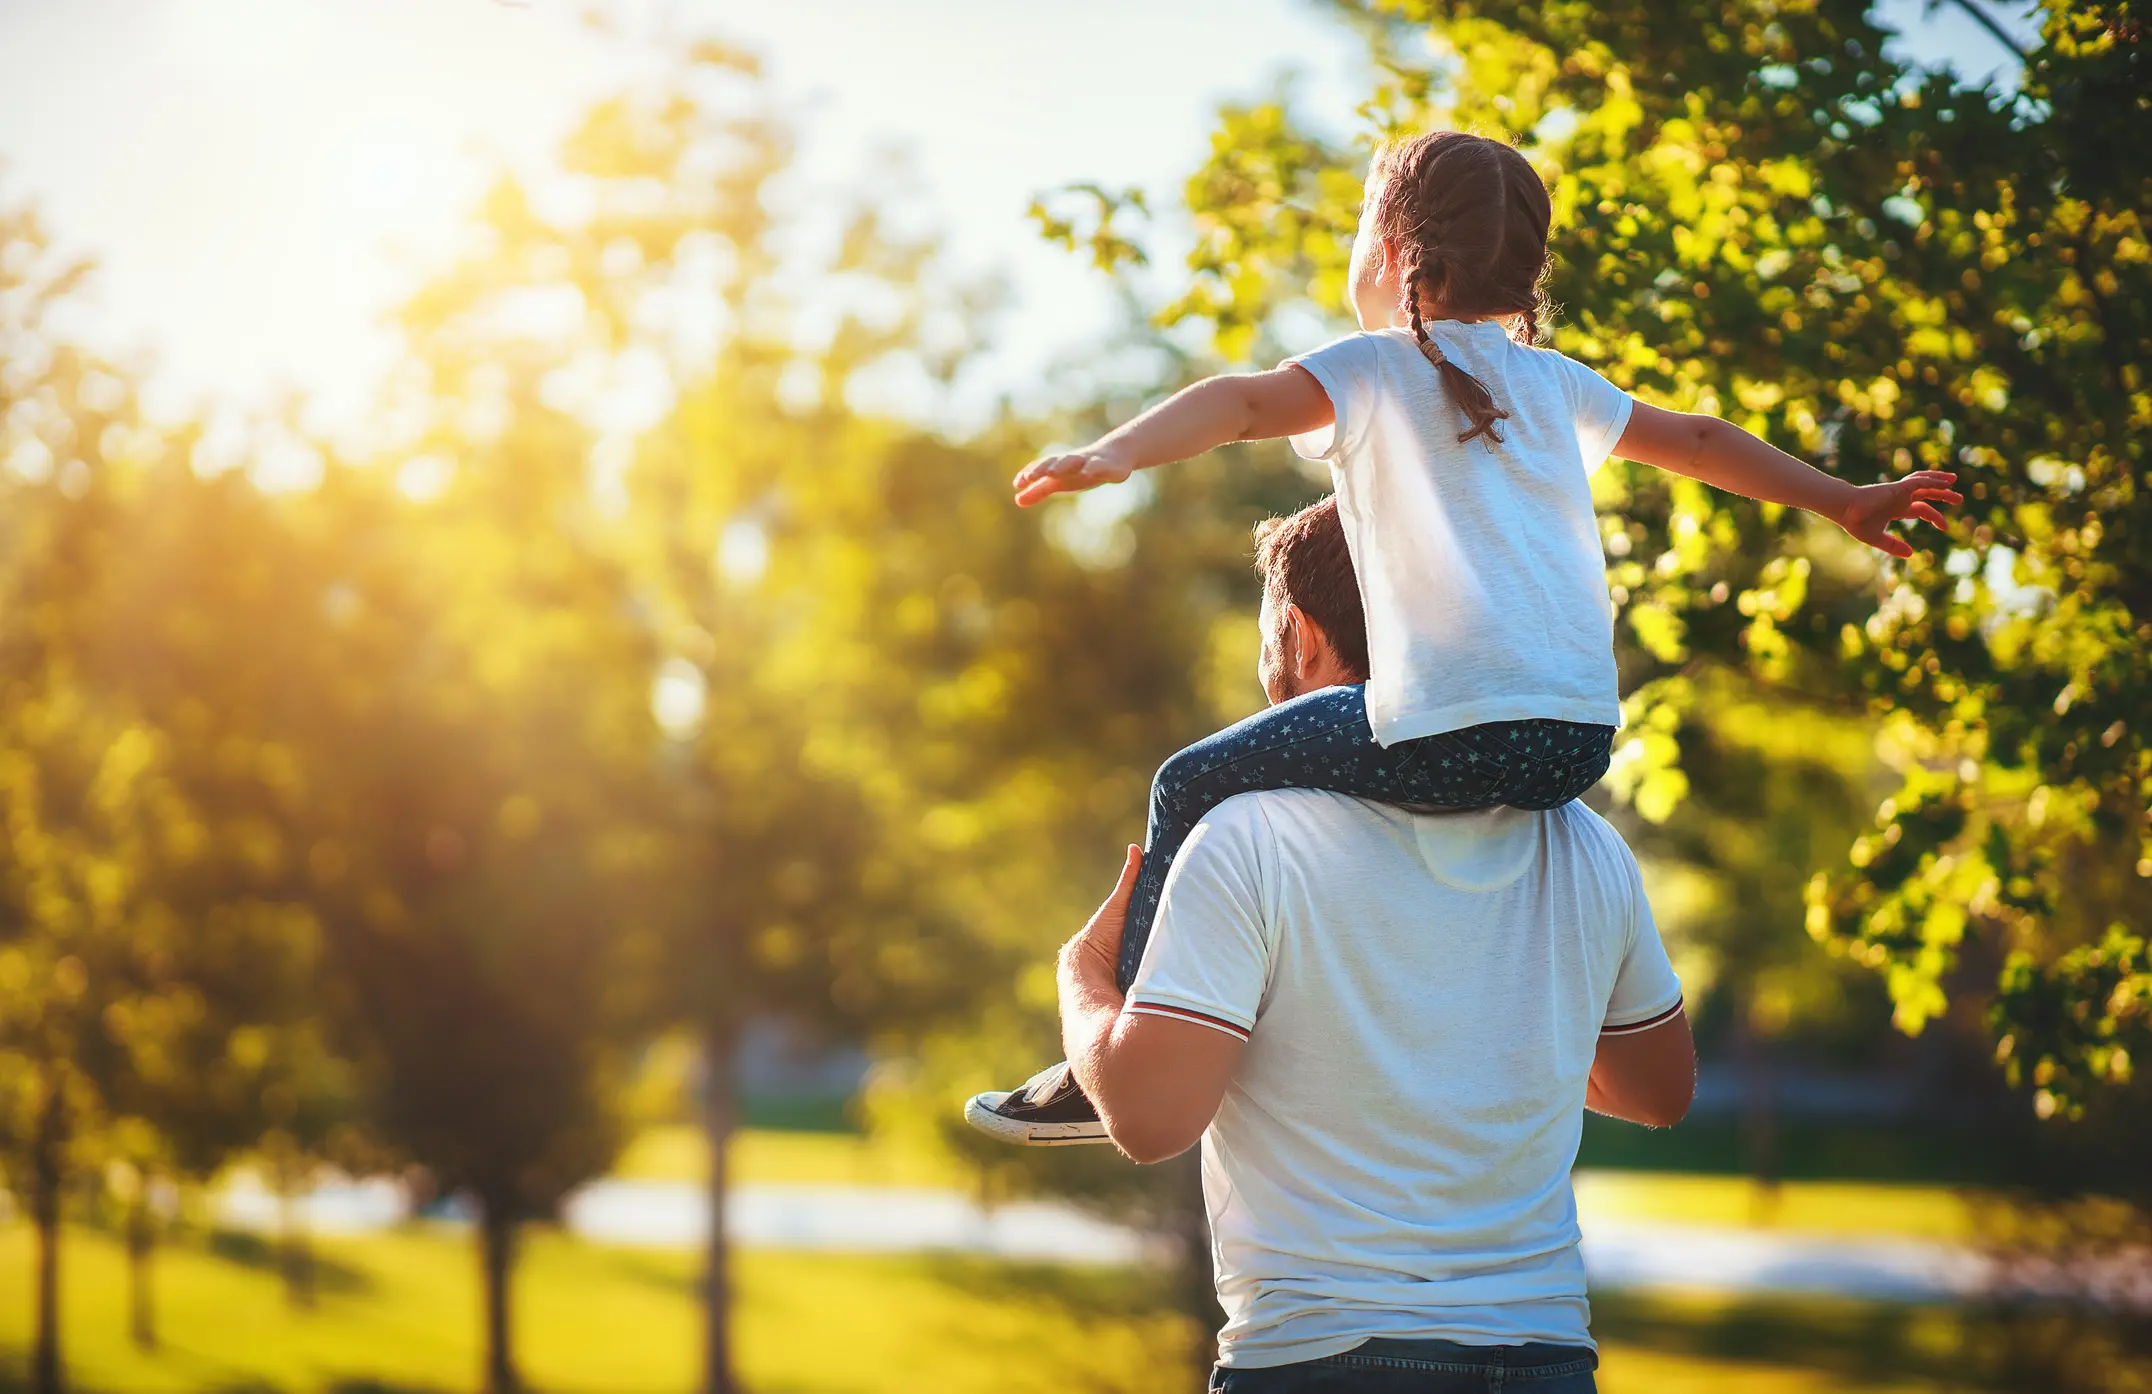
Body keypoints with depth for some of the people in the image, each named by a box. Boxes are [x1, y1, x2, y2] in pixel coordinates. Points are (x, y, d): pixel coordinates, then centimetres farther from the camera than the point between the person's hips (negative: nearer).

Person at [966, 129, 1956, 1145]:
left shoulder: (1373, 367, 6)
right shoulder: (1552, 381, 22)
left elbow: (1247, 403, -13)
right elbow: (1698, 442, 32)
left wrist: (1114, 454, -28)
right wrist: (1845, 501, 45)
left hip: (1454, 734, -6)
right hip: (1583, 742, 6)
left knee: (1192, 787, 9)